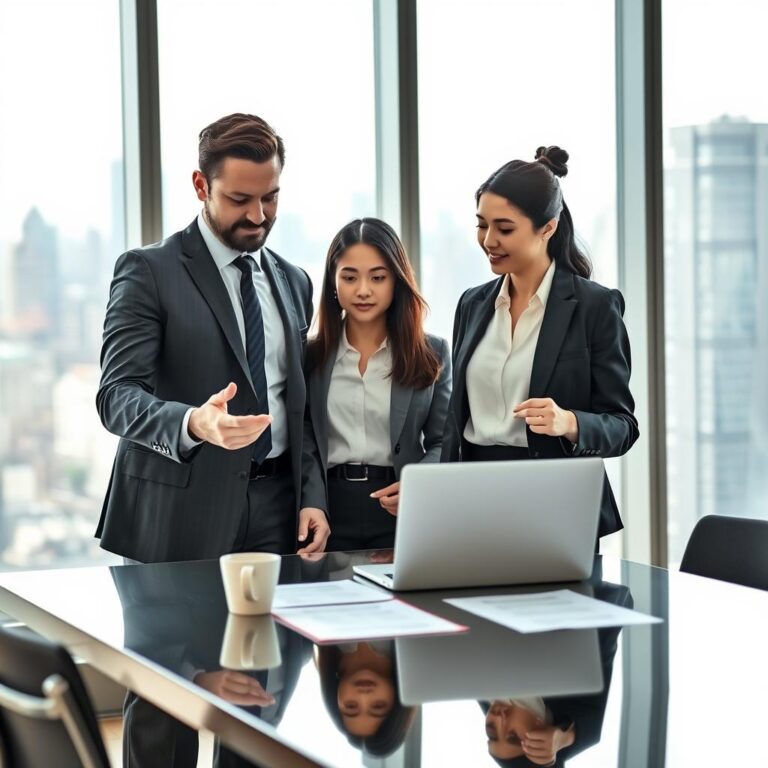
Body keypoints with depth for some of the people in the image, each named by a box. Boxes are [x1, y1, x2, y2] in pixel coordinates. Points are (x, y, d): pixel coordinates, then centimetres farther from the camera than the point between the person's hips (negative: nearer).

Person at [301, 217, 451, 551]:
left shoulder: (432, 354, 5)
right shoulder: (311, 355, 4)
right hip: (331, 512, 0)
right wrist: (313, 508, -17)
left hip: (401, 517, 0)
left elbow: (441, 442, 5)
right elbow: (305, 444, -1)